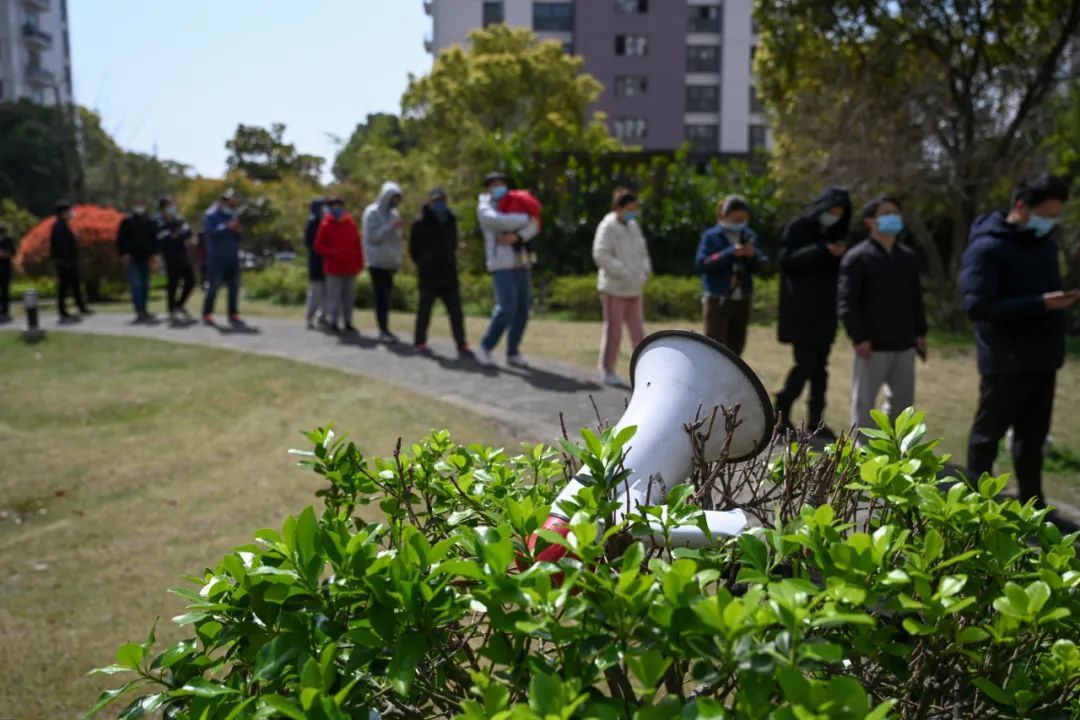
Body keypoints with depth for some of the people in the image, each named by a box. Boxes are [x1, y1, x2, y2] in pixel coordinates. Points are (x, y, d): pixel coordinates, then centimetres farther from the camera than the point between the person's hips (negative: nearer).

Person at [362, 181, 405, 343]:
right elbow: (373, 236, -14)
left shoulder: (393, 213, 12)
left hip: (390, 261, 6)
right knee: (381, 296, -10)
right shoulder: (372, 212, -6)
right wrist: (392, 227, -23)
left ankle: (385, 329, 7)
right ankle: (383, 331, -9)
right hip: (377, 261, -6)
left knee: (386, 296, 4)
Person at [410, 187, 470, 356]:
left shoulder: (450, 221, 12)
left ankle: (462, 346, -1)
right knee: (424, 311, 4)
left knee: (456, 312, -1)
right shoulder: (420, 223, -4)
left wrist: (448, 262, 11)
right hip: (429, 277, -5)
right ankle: (420, 342, 17)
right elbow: (413, 249, 0)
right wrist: (424, 265, 3)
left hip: (449, 275, 5)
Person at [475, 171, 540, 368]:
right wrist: (526, 219, -10)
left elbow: (534, 226, 2)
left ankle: (513, 353, 11)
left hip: (521, 262, 6)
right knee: (507, 307, -17)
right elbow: (498, 221, -20)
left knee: (523, 308, 2)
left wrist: (517, 236, -16)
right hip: (501, 263, -6)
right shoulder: (485, 208, 2)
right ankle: (485, 348, -4)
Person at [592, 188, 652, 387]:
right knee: (613, 330, 0)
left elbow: (642, 251, 20)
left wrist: (644, 270, 1)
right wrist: (624, 273, -20)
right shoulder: (608, 227, -10)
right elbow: (601, 255, -18)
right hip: (614, 287, -7)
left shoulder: (633, 226, 12)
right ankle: (608, 371, 10)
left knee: (638, 331, 10)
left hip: (634, 288, 7)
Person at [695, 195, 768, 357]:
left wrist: (753, 255, -12)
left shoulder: (749, 236, 9)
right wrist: (730, 253, -21)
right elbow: (701, 264, -16)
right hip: (717, 300, -5)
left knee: (735, 347, 11)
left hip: (743, 300, 5)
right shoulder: (711, 237, -4)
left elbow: (759, 266, 9)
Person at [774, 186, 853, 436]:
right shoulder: (797, 228, -3)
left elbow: (840, 269, 13)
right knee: (806, 364, -10)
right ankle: (783, 409, 8)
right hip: (801, 310, -6)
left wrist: (840, 255, -9)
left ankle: (816, 419, 12)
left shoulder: (836, 232, 13)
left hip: (825, 311, 6)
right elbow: (786, 258, -15)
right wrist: (821, 251, -23)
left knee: (820, 366, 6)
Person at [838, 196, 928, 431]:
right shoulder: (857, 257, -7)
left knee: (903, 402, 14)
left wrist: (920, 332, 11)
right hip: (872, 346, -6)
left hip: (904, 345, 7)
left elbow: (916, 299, 19)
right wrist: (859, 338, -17)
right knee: (864, 402, 1)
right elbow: (846, 302, -11)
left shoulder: (908, 257, 13)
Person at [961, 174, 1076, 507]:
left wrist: (1060, 299, 3)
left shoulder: (1044, 241, 10)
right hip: (1006, 362, -7)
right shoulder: (986, 248, -15)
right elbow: (977, 306, -23)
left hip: (1043, 358, 7)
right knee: (989, 433, 7)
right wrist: (1041, 304, -25)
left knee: (1033, 435, 14)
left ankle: (1032, 502, 25)